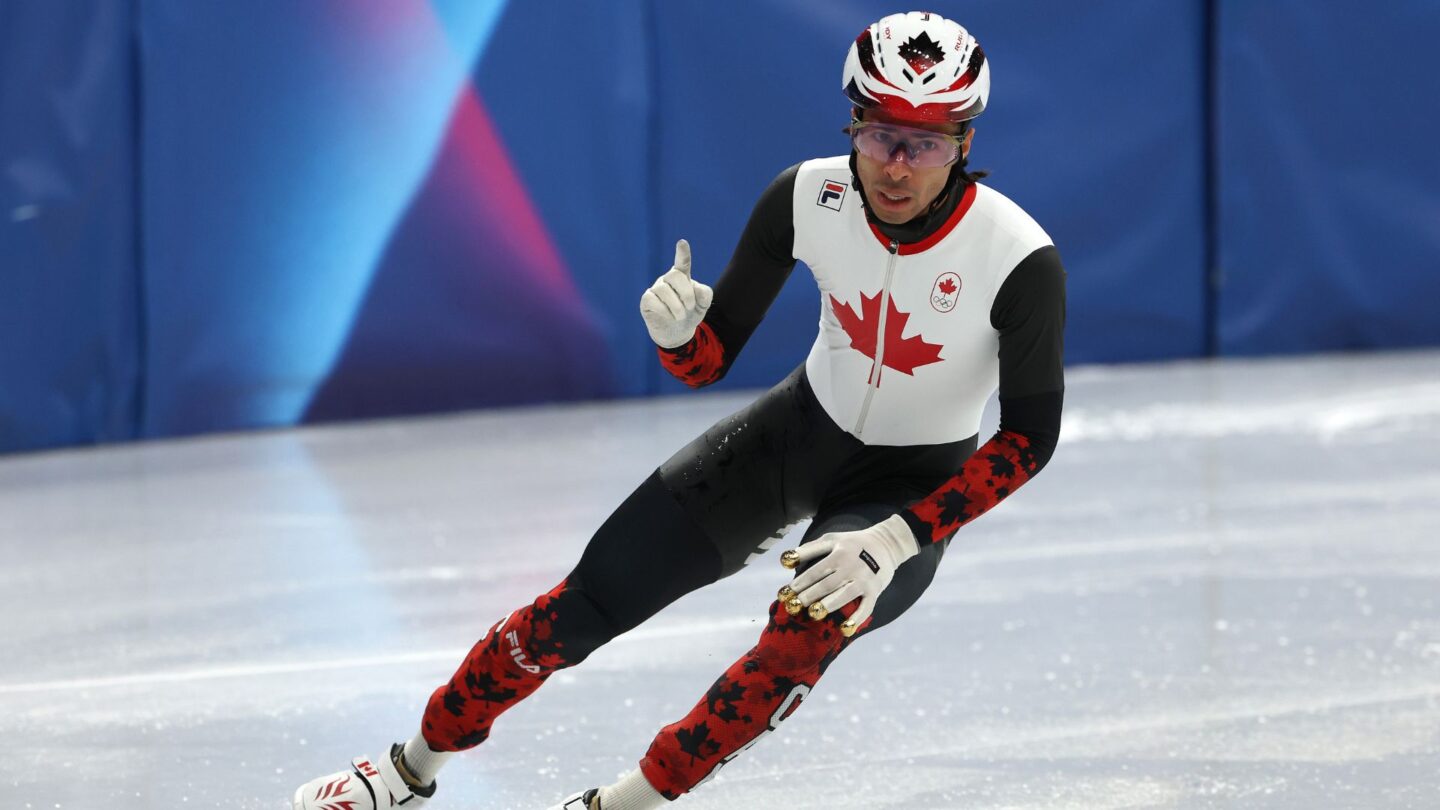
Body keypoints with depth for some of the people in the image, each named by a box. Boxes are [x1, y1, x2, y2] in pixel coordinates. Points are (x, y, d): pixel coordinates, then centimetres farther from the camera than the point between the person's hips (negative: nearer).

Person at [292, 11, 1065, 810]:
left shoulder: (1019, 260, -29)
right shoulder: (807, 198, -20)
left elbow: (1029, 437, -20)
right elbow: (708, 361, -10)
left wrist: (899, 539, -30)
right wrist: (676, 330, -35)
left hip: (915, 484, -3)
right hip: (800, 428, 3)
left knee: (811, 623, -32)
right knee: (591, 600, -1)